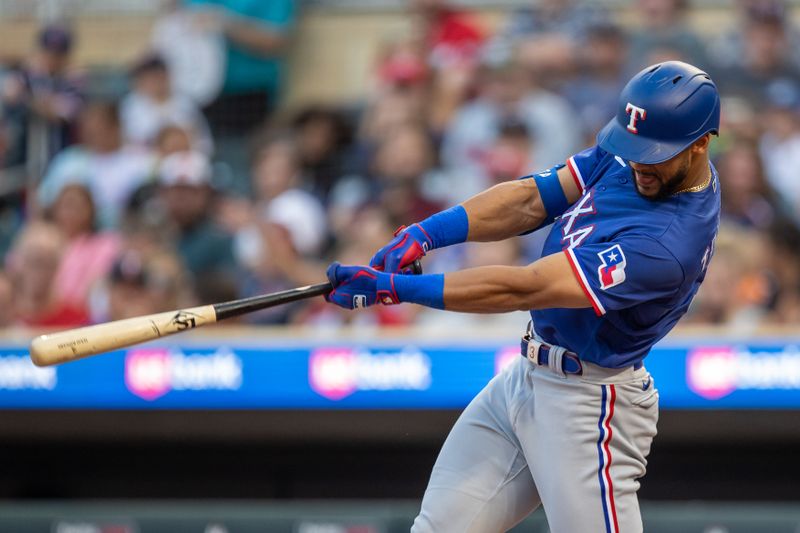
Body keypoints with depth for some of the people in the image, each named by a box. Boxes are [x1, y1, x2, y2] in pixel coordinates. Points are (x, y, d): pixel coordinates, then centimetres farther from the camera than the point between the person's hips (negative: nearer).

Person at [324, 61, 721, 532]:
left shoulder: (670, 243, -30)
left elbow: (520, 290, -29)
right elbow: (532, 200, 1)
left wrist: (393, 289, -26)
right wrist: (423, 234, -14)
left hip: (588, 407, -9)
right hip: (525, 381, 9)